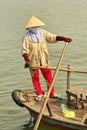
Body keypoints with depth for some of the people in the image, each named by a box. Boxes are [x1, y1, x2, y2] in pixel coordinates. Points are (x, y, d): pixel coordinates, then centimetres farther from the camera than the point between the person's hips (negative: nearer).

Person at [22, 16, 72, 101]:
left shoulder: (43, 33, -4)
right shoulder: (27, 37, -13)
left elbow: (53, 37, -10)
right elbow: (25, 50, -14)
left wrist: (64, 38, -25)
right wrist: (27, 61, -26)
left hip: (44, 60, 3)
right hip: (33, 61, -3)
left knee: (48, 76, 9)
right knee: (35, 78, 9)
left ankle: (52, 93, 24)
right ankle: (39, 94, 25)